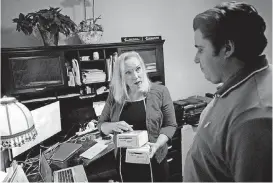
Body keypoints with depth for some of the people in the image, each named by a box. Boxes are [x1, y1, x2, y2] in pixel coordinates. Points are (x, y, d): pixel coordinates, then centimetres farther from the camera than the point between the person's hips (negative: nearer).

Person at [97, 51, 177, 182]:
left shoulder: (160, 92, -10)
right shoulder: (114, 95, -4)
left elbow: (170, 125, -5)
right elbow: (101, 125, 4)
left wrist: (157, 144, -21)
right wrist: (113, 126, -18)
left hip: (153, 160, -2)